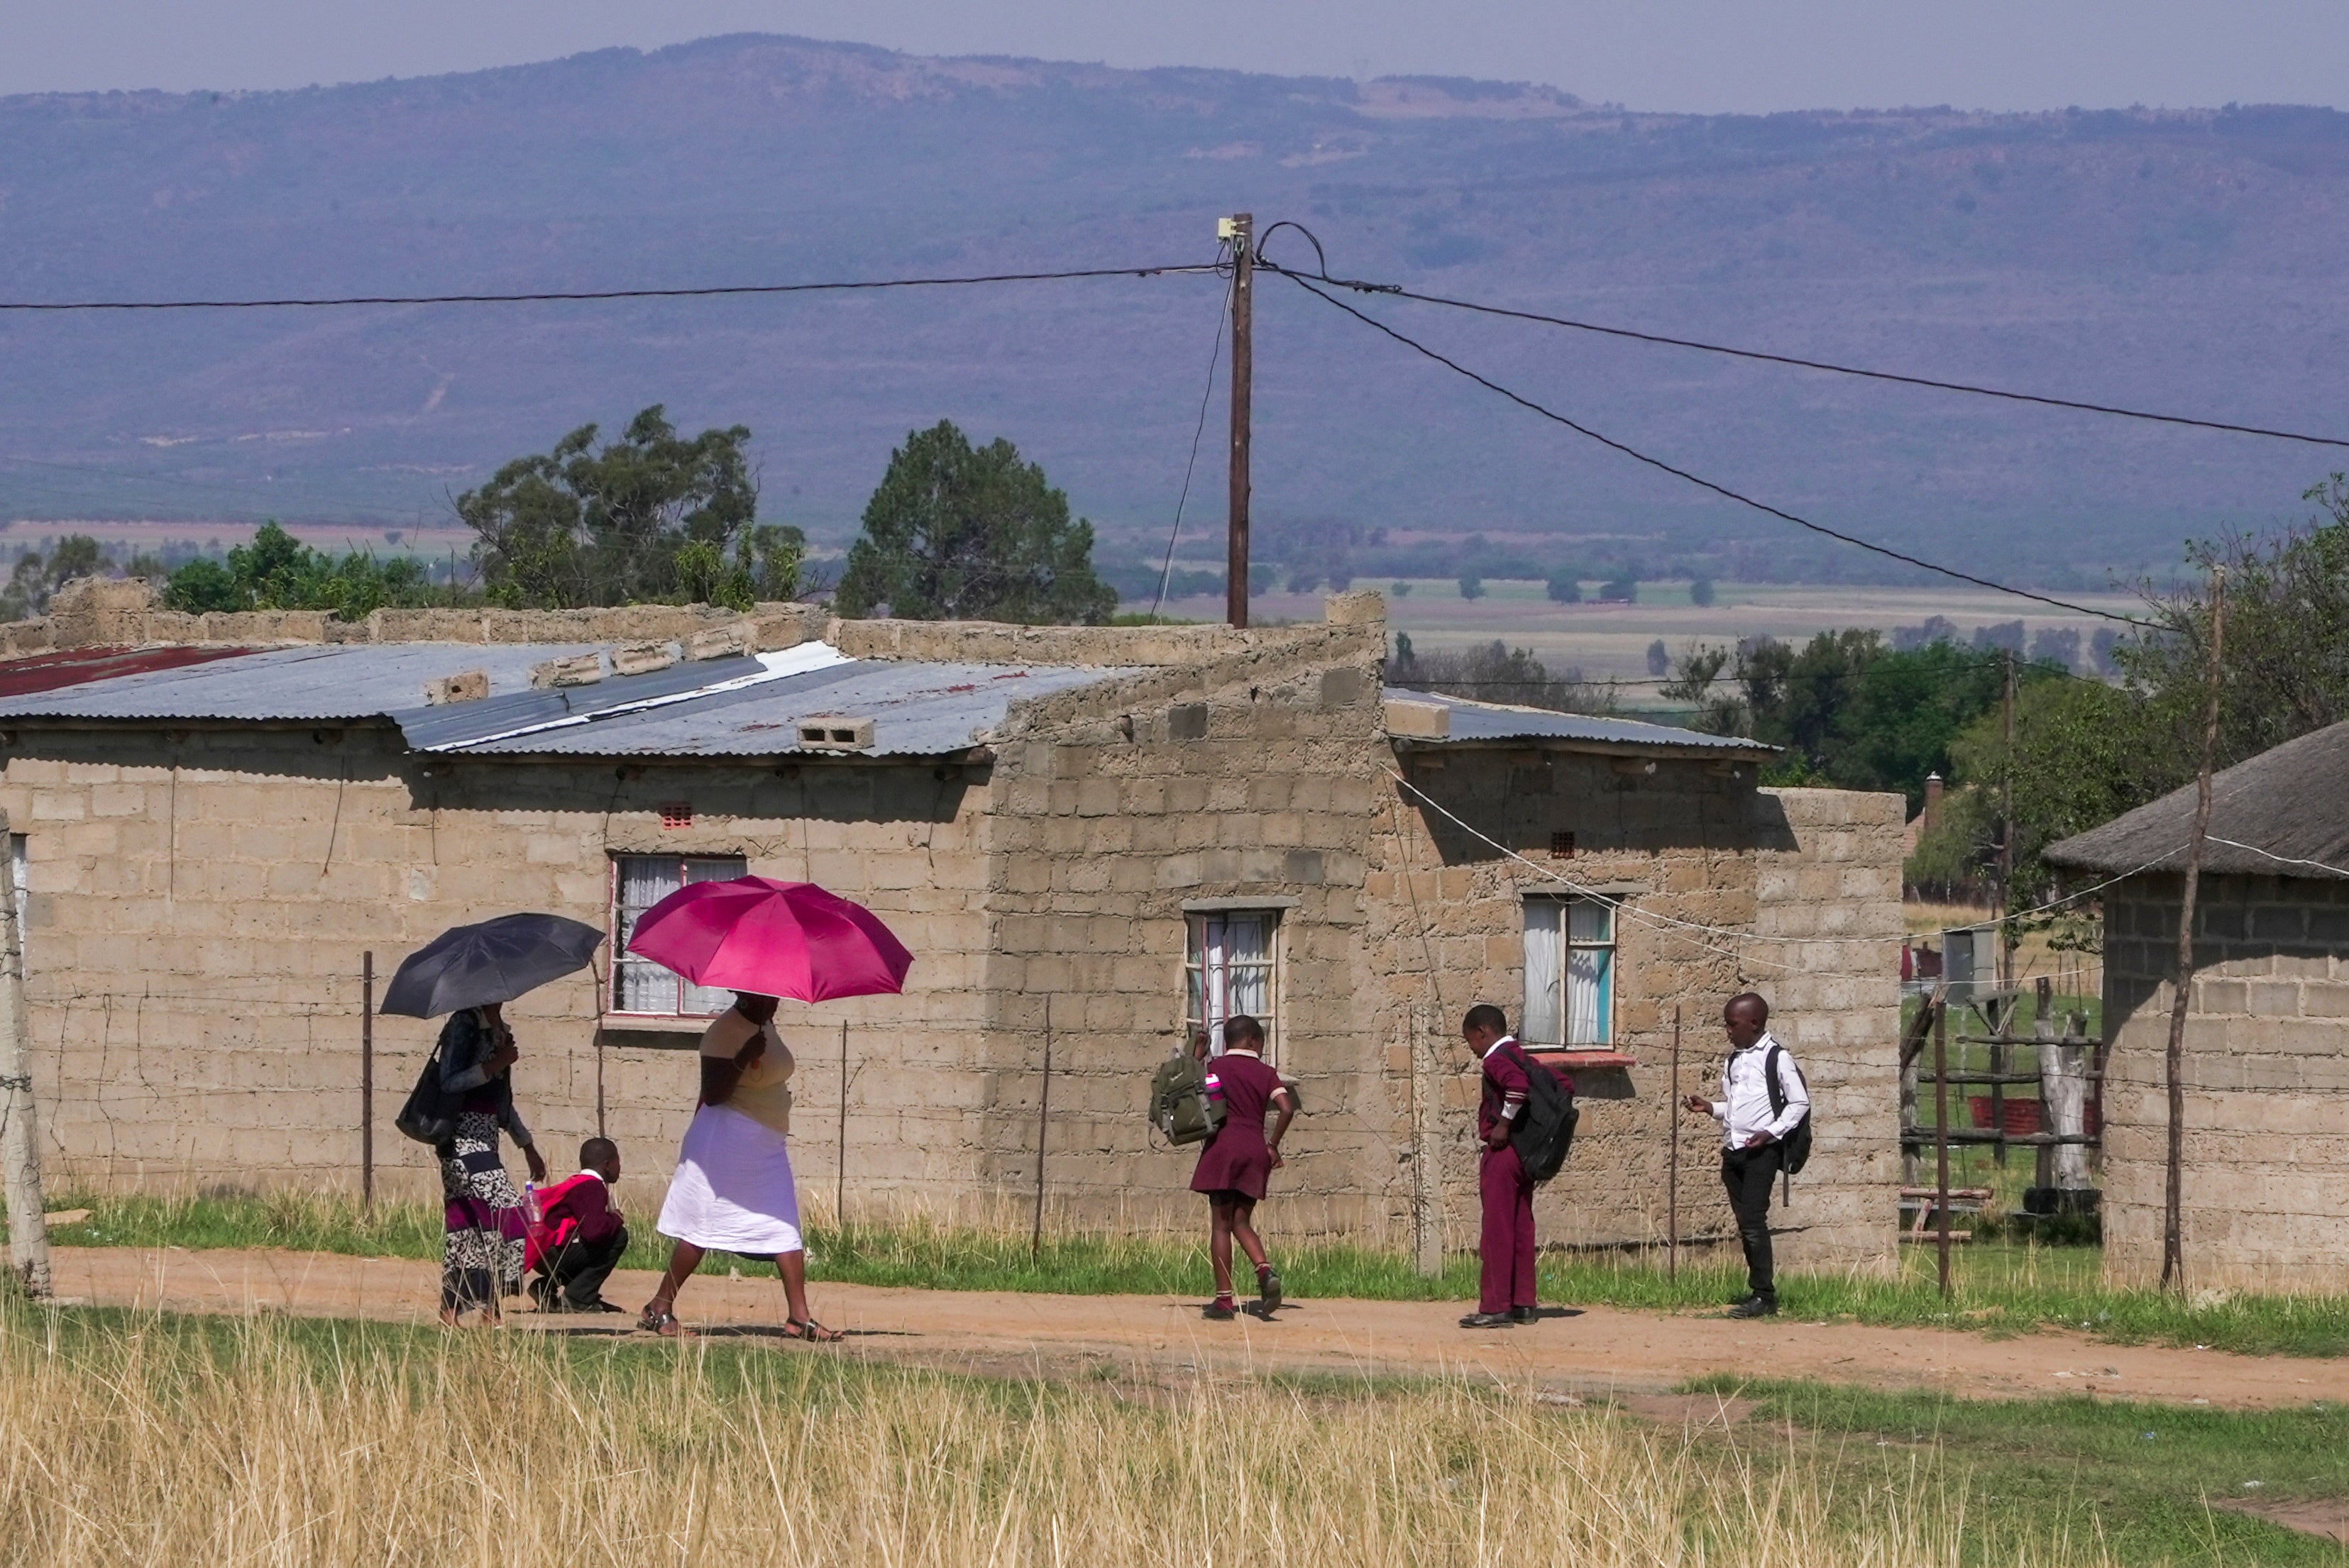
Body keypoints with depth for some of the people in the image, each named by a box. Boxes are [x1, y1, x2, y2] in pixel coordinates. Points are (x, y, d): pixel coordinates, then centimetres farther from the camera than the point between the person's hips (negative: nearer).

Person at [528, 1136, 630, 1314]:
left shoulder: (579, 1184, 19)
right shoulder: (592, 1187, -13)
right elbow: (594, 1231, -26)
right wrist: (615, 1219, -7)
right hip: (552, 1253, -10)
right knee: (618, 1236, -11)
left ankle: (546, 1289, 14)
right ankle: (578, 1298, -10)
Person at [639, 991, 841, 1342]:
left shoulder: (765, 1026, 12)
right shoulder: (725, 1032, -15)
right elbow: (712, 1095, -20)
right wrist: (743, 1059, -27)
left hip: (769, 1145, 9)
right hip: (728, 1139, -9)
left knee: (786, 1231, 1)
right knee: (703, 1228, -5)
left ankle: (800, 1317, -2)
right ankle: (660, 1307, 4)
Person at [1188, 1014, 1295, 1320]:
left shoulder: (1215, 1067, 3)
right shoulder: (1265, 1074, 6)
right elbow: (1287, 1108, -6)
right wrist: (1273, 1145, 4)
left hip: (1223, 1146, -2)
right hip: (1255, 1150, 2)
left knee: (1221, 1224, 0)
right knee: (1241, 1222, 13)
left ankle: (1224, 1299, -4)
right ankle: (1266, 1271, -15)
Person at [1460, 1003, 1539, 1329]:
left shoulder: (1496, 1059, -12)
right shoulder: (1520, 1056, 14)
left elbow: (1518, 1084, -33)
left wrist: (1504, 1124, -22)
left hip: (1502, 1152, -9)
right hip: (1525, 1154, 9)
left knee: (1497, 1231, -6)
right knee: (1520, 1229, 11)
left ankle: (1495, 1307, -7)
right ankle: (1523, 1303, 13)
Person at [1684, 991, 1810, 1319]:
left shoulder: (1777, 1058, -4)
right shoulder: (1733, 1061, 17)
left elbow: (1799, 1102, -5)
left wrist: (1770, 1132, -15)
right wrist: (1711, 1108, 7)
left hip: (1761, 1150, -7)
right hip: (1733, 1150, 7)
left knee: (1754, 1220, -13)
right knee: (1744, 1223, 7)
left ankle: (1764, 1295, -11)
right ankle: (1757, 1292, 11)